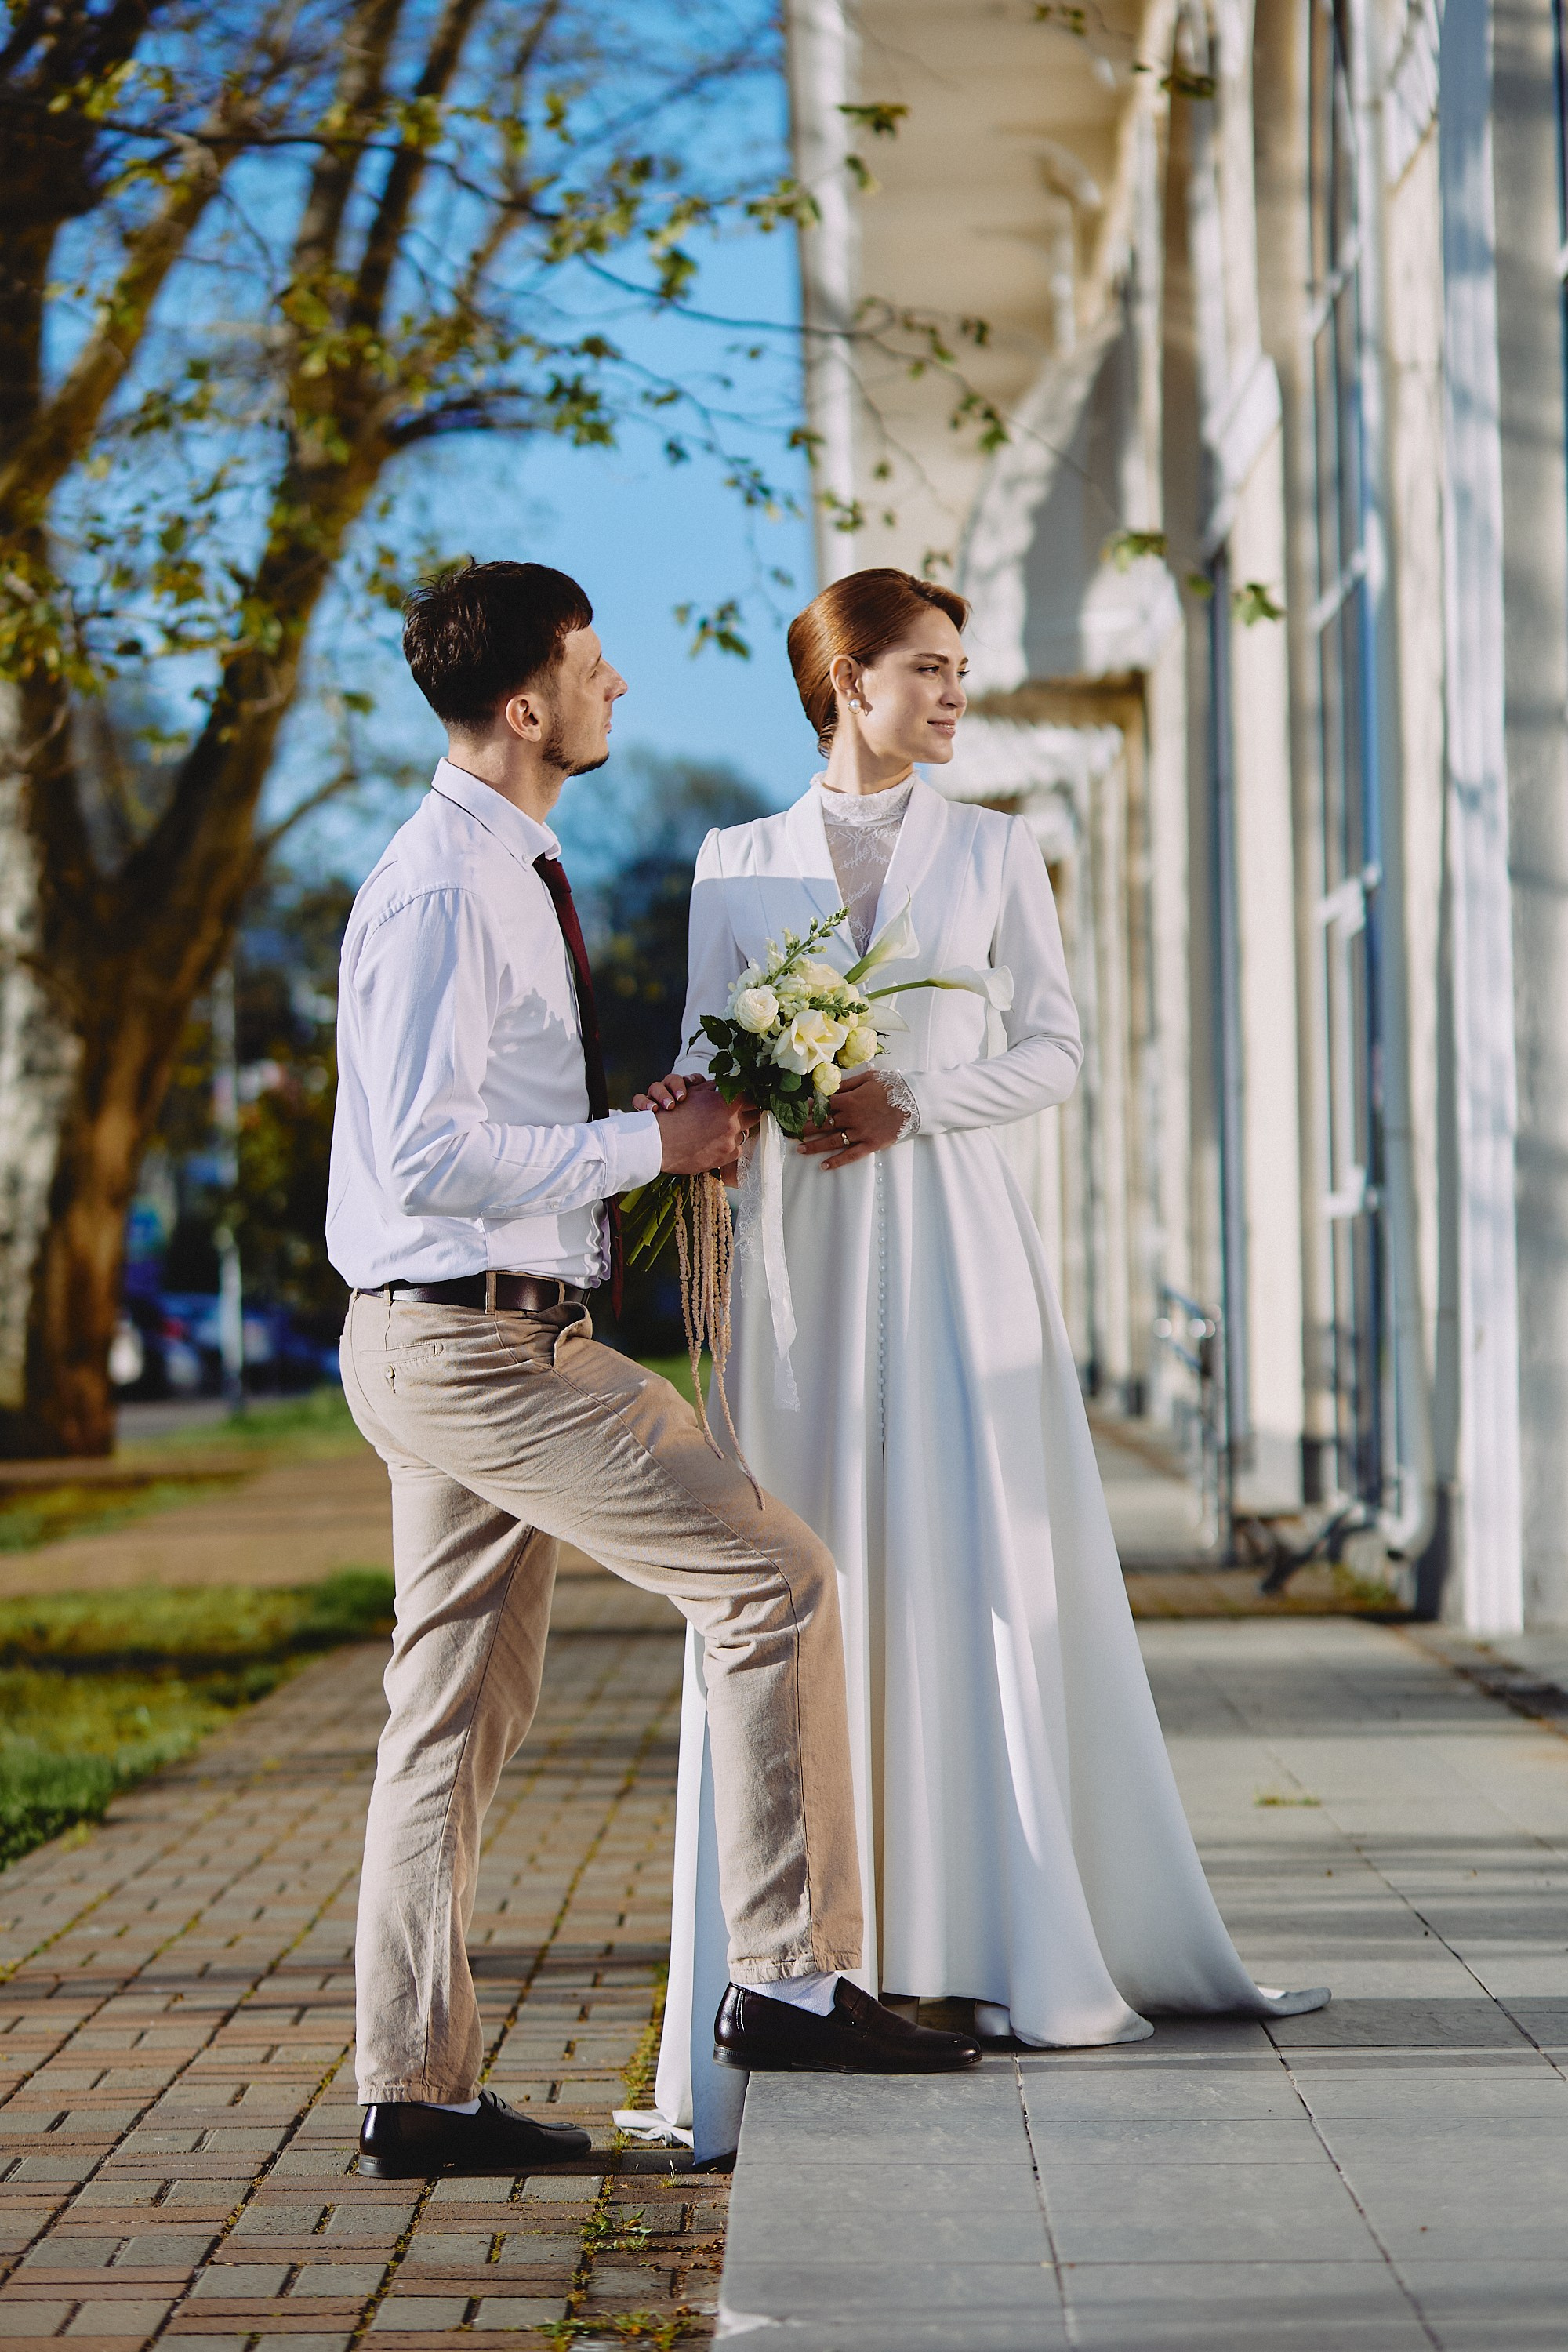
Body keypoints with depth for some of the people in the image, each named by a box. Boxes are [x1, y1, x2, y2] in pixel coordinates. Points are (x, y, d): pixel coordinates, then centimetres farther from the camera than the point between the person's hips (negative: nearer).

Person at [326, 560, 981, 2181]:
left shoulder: (506, 870, 16)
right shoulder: (442, 890, -16)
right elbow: (430, 1153, -23)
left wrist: (655, 1135, 10)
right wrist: (648, 1143, -16)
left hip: (478, 1337, 10)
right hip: (473, 1341, -10)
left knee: (456, 1714, 10)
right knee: (773, 1580, -8)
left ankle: (415, 2092, 16)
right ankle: (786, 1978, -2)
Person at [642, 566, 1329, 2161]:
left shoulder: (993, 851, 10)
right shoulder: (737, 862, 11)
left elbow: (1054, 1049, 5)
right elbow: (705, 1053, 8)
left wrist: (912, 1098, -10)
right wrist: (692, 1104, -15)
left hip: (951, 1234, 0)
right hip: (799, 1247, 0)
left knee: (985, 1569, -5)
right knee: (806, 1576, -3)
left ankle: (1011, 1939, 3)